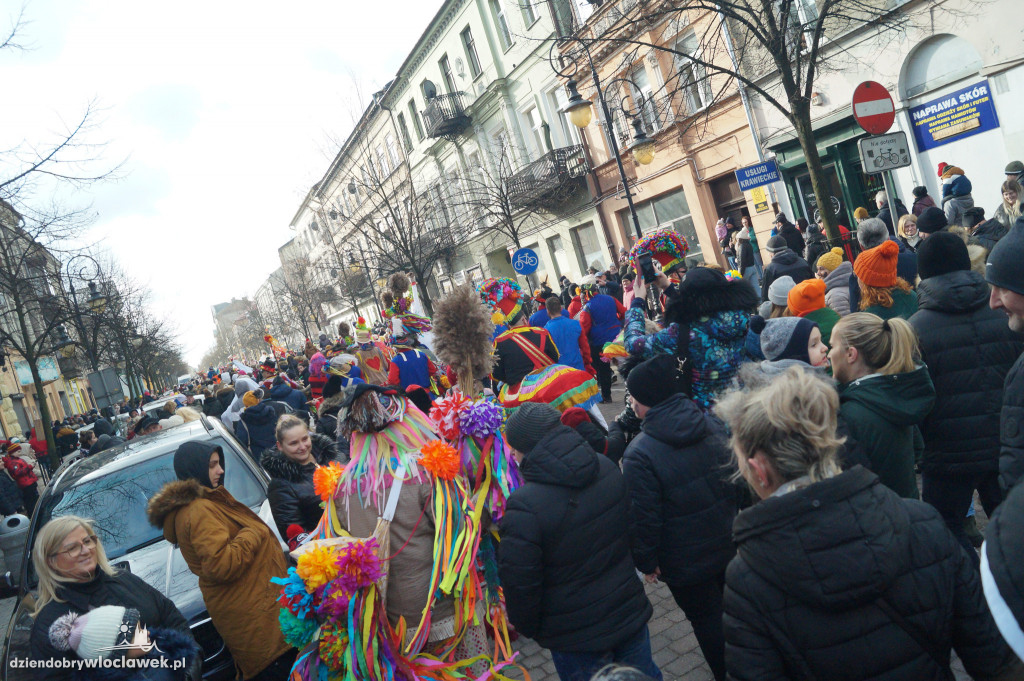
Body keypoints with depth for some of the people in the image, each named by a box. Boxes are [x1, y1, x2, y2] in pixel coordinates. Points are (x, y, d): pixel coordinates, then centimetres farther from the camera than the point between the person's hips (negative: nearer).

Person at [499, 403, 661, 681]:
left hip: (576, 637, -5)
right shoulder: (608, 469, -8)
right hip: (631, 611, 6)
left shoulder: (525, 506, -29)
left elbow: (518, 580, -22)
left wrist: (525, 625, -3)